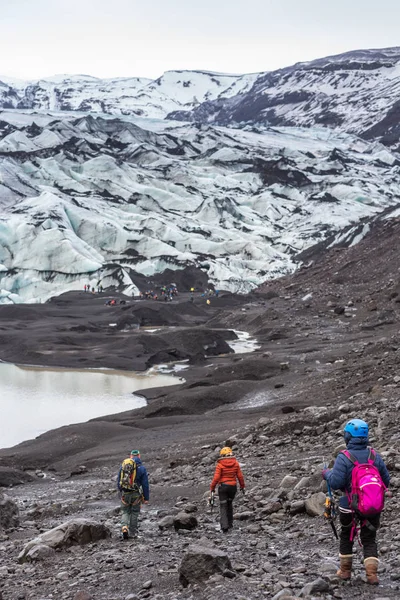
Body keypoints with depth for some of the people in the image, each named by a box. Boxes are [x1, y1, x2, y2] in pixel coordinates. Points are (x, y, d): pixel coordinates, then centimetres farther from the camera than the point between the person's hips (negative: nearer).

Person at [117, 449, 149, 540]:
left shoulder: (123, 465, 5)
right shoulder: (141, 468, -3)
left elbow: (118, 481, 12)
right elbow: (145, 484, -3)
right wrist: (146, 498, 2)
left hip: (125, 493, 2)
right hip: (136, 494, -2)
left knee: (124, 512, 13)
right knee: (134, 512, 13)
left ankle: (124, 528, -10)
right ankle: (132, 532, 17)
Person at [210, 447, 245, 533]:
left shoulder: (220, 465, -11)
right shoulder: (235, 463, -2)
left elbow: (216, 477, -14)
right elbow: (240, 476, 1)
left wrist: (212, 487, -3)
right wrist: (242, 486, 13)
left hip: (223, 486, -3)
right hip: (233, 487, 3)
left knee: (223, 506, 2)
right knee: (229, 504, 22)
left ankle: (224, 526, -9)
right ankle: (230, 523, 25)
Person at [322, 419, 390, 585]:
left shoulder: (343, 458, -17)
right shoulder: (375, 456, -4)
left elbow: (335, 483, -21)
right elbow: (386, 480, 0)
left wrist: (327, 473, -1)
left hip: (349, 507, -2)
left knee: (346, 537, 20)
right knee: (369, 540, 12)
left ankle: (345, 570, 29)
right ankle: (372, 573, -2)